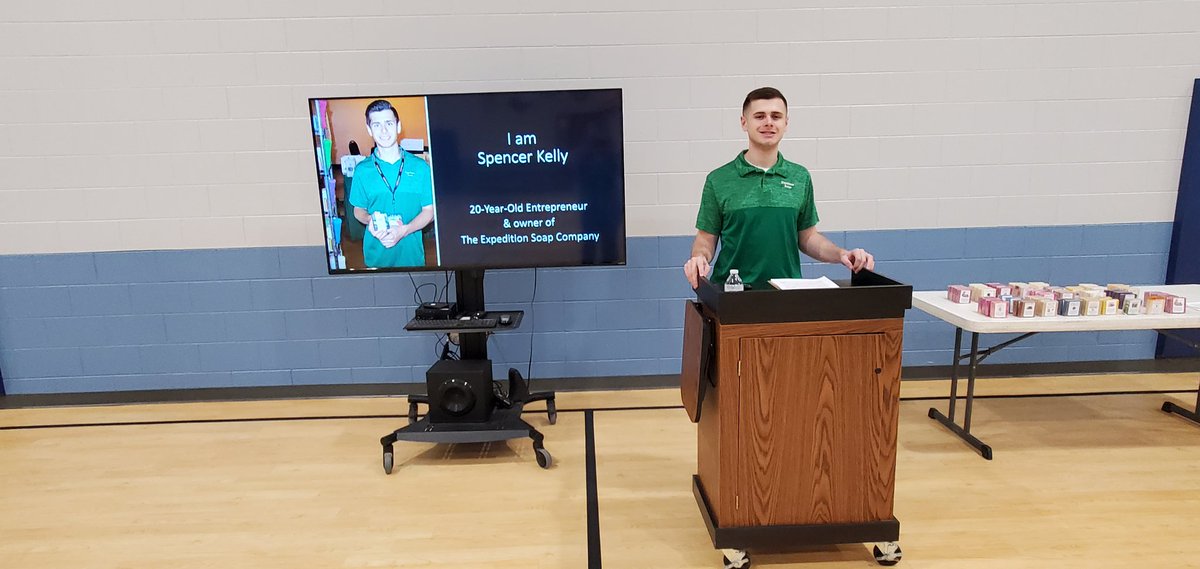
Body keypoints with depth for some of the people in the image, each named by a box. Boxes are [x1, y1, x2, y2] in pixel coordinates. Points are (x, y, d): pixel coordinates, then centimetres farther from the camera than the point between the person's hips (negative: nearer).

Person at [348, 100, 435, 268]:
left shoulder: (420, 167, -3)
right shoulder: (362, 170, 0)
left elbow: (429, 210, -2)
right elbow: (358, 210, 8)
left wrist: (404, 230, -18)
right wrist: (369, 220, -15)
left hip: (411, 250, 0)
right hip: (376, 253, 1)